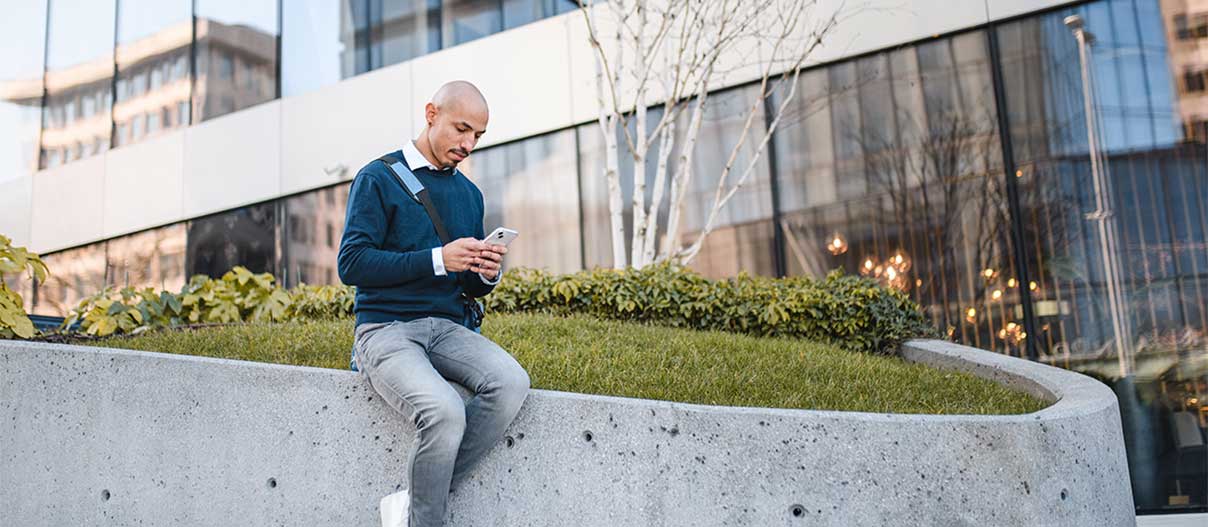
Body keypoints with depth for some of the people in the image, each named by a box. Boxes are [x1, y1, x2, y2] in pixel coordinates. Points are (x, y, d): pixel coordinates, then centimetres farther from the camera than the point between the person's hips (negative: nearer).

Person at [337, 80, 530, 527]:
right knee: (445, 412, -32)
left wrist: (487, 274, -4)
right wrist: (437, 259, -18)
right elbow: (351, 264, -11)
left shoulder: (469, 194, 18)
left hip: (448, 327, 6)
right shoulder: (378, 179, 0)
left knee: (511, 382, -25)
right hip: (385, 329, -5)